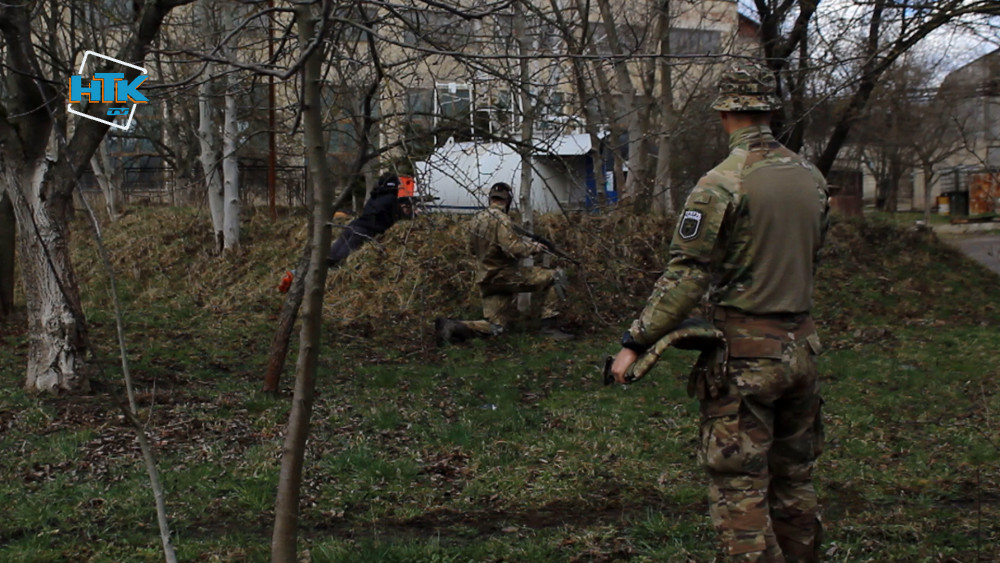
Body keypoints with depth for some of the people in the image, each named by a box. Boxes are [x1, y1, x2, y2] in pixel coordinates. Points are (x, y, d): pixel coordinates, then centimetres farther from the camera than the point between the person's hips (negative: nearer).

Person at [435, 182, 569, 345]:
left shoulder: (477, 219, 10)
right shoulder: (501, 219, -16)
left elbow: (472, 250, 22)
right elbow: (514, 249, -25)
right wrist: (533, 247, -8)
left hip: (486, 280, 8)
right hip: (505, 276, -8)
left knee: (495, 327, 12)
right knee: (555, 277, -2)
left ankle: (451, 326, -7)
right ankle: (549, 325, -5)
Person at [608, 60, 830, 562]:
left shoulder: (721, 185, -15)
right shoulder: (811, 177, 7)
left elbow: (685, 276, -17)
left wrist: (635, 342, -12)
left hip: (744, 352, -7)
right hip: (801, 346, 7)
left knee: (740, 488, -1)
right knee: (794, 479, 18)